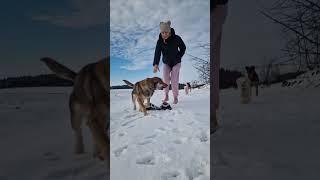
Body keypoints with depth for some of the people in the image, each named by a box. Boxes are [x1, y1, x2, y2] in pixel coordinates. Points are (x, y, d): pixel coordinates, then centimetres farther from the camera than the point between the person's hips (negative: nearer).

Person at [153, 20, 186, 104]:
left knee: (174, 81, -5)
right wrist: (155, 64, -42)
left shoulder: (176, 38, -22)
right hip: (166, 63, 2)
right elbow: (157, 53, -29)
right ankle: (166, 95, 10)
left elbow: (183, 48, -5)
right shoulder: (160, 41, -18)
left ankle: (175, 97, 10)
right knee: (166, 79, -9)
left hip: (176, 63, -2)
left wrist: (179, 57, -8)